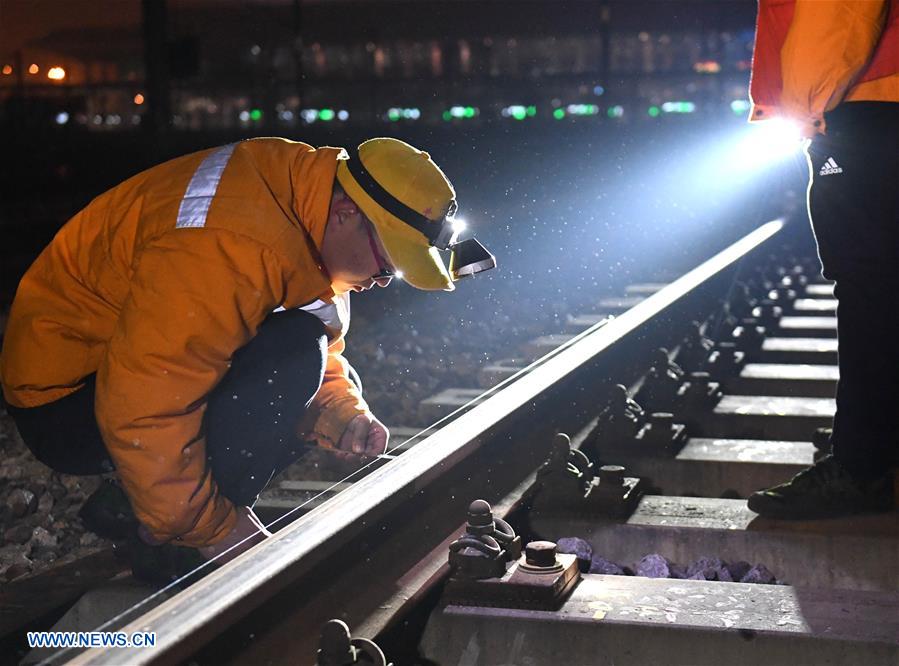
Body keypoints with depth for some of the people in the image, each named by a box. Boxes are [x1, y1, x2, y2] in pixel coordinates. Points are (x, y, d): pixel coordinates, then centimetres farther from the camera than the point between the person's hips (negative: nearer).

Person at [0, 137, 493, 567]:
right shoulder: (235, 245, -32)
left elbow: (323, 351, 10)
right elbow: (142, 412, -34)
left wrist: (345, 418, -10)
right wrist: (216, 530, -26)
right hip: (65, 400, -10)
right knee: (288, 355, -27)